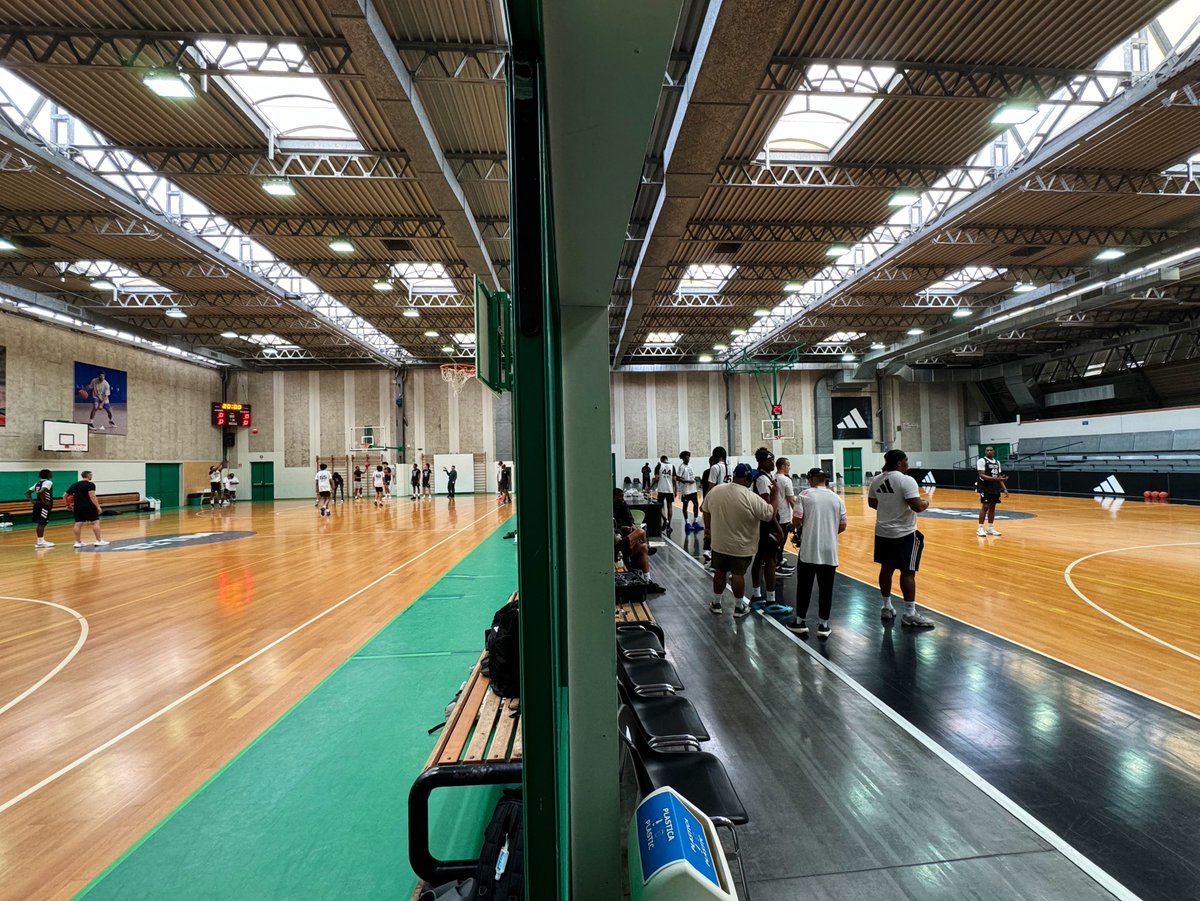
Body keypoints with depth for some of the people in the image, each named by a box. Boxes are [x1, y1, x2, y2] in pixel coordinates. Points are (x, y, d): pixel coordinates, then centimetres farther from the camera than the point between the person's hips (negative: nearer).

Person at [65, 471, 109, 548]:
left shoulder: (74, 485, 14)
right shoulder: (90, 484, -8)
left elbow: (65, 496, 19)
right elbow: (92, 496, -19)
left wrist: (68, 505, 33)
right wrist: (98, 506, -18)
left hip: (77, 507, 7)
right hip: (89, 507, -7)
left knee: (78, 524, 9)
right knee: (95, 522, -2)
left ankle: (78, 542, 13)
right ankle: (99, 541, -4)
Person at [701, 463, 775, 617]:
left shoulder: (715, 490, -5)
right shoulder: (751, 498, -22)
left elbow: (705, 510, 7)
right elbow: (770, 515, -13)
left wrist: (708, 528, 22)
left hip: (719, 543, 4)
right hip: (741, 546, -4)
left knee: (719, 572, 15)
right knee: (738, 575, 8)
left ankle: (716, 603, 27)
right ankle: (739, 607, 22)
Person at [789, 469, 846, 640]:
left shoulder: (805, 494, -4)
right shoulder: (837, 498, 6)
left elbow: (796, 519, -11)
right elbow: (842, 526, 6)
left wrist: (799, 531, 10)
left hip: (809, 550, -2)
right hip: (829, 551, 2)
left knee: (804, 586, 9)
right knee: (826, 588, 10)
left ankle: (800, 622, 19)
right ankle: (823, 625, 17)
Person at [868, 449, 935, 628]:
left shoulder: (876, 480, 4)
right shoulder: (906, 480, -18)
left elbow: (872, 503, 14)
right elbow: (917, 507, -23)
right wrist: (926, 504, -2)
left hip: (883, 532, 7)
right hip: (904, 534, -7)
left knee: (886, 569, 14)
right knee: (908, 572, 0)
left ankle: (887, 608, 24)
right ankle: (910, 615, 5)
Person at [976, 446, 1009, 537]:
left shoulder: (997, 462, 14)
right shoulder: (982, 461, -9)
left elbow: (999, 476, 16)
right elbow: (982, 476, -17)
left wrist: (1004, 488, 7)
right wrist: (996, 479, -27)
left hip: (995, 487, 7)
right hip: (985, 487, -7)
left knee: (992, 507, 9)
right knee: (985, 507, -9)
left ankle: (990, 528, 15)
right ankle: (980, 528, -4)